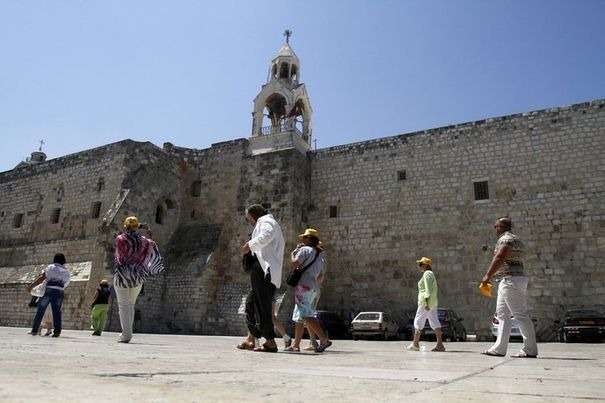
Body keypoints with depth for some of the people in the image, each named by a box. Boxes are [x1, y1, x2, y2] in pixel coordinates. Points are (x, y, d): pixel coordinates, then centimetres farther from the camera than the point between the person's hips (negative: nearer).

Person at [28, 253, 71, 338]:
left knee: (40, 311, 8)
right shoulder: (66, 272, 17)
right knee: (56, 312, 2)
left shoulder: (50, 268, 8)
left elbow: (41, 278, -1)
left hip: (47, 290, -1)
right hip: (59, 292, 1)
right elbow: (65, 284, 12)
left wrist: (31, 286, 1)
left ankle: (34, 330, 12)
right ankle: (57, 331, -7)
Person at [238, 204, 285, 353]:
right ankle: (251, 338, 17)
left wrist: (249, 245, -14)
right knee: (250, 303, 14)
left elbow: (266, 236, -24)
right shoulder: (273, 225, 30)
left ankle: (270, 342, -7)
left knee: (263, 306, -9)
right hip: (268, 273, 11)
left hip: (263, 270, -11)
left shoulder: (265, 222, -1)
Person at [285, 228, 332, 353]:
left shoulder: (305, 249, -5)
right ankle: (295, 345, 15)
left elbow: (294, 263, -14)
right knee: (299, 317, 13)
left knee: (306, 315, -14)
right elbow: (320, 275, 21)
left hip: (304, 285, -9)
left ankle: (324, 339, -21)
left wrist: (294, 252, 2)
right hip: (314, 287, 9)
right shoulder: (320, 255, 20)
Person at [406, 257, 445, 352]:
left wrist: (425, 302, -22)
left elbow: (428, 289, -19)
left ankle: (415, 344, 4)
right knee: (435, 323, 4)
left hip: (425, 302, -10)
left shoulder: (426, 274, -11)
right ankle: (440, 345, 0)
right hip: (433, 303, 10)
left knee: (418, 321, -2)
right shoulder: (431, 274, 19)